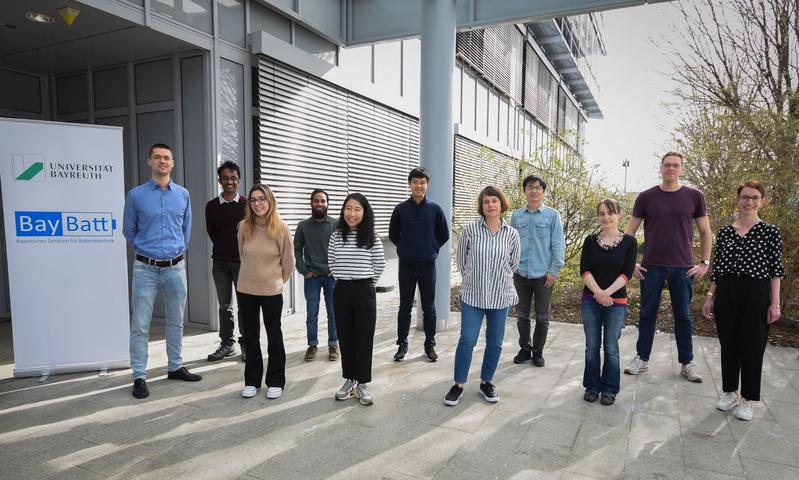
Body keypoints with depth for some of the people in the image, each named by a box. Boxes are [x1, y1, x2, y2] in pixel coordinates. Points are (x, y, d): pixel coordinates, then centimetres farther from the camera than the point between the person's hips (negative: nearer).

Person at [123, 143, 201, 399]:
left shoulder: (183, 194, 5)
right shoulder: (136, 195, -3)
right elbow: (129, 231, 8)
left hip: (176, 267, 3)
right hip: (146, 268, -3)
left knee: (176, 321, 13)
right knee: (140, 325, 0)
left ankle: (175, 367, 27)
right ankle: (139, 377, 11)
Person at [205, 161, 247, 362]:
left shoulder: (247, 204, -2)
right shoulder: (212, 206, 4)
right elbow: (211, 232, 10)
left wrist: (241, 250, 2)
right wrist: (225, 248, 8)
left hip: (242, 260, -2)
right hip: (220, 261, 3)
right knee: (224, 305, 10)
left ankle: (246, 344, 12)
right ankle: (227, 343, 19)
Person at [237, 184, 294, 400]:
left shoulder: (281, 229, -11)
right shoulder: (244, 226, -5)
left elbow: (288, 262, -2)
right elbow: (243, 255, 10)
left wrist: (276, 281, 8)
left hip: (272, 291, -2)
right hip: (245, 290, 3)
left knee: (274, 336, 10)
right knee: (250, 337, 13)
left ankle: (275, 382, 23)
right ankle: (252, 381, 27)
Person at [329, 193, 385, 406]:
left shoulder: (372, 238, -5)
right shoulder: (336, 236, 0)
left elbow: (380, 266, 2)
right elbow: (332, 264, 9)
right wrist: (345, 281, 10)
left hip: (364, 291, -2)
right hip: (341, 291, 2)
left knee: (364, 338, 4)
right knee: (345, 337, 11)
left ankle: (362, 383, 17)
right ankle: (349, 380, 25)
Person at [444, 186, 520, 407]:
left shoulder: (511, 234, -3)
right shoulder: (470, 230, -7)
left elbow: (513, 264, 11)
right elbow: (461, 259, 5)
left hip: (500, 296, 2)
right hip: (472, 295, -2)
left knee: (495, 343, 10)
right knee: (467, 340, -1)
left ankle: (486, 382, 29)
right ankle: (459, 385, 14)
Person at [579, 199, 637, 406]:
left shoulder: (629, 241, -3)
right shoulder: (591, 240, 2)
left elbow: (627, 273, -8)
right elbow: (584, 269, -4)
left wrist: (607, 293, -18)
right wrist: (598, 292, -16)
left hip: (616, 302, -2)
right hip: (590, 300, 2)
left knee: (611, 348, 7)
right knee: (592, 346, 9)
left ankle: (609, 389, 22)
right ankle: (592, 386, 23)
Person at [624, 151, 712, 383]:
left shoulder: (694, 196, 2)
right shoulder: (646, 197, 0)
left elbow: (705, 232, 8)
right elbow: (630, 231, 3)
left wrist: (705, 263, 3)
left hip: (682, 268, 1)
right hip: (651, 267, 0)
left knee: (683, 316, 10)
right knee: (648, 314, 8)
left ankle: (687, 363, 24)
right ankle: (642, 358, 20)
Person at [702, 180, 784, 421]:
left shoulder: (770, 232, 0)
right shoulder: (724, 232, 7)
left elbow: (776, 269, -2)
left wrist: (775, 303, -6)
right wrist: (710, 297, 8)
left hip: (756, 295, -3)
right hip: (726, 295, 3)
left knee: (752, 347, 4)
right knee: (728, 344, 10)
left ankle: (747, 399, 20)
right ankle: (731, 392, 27)